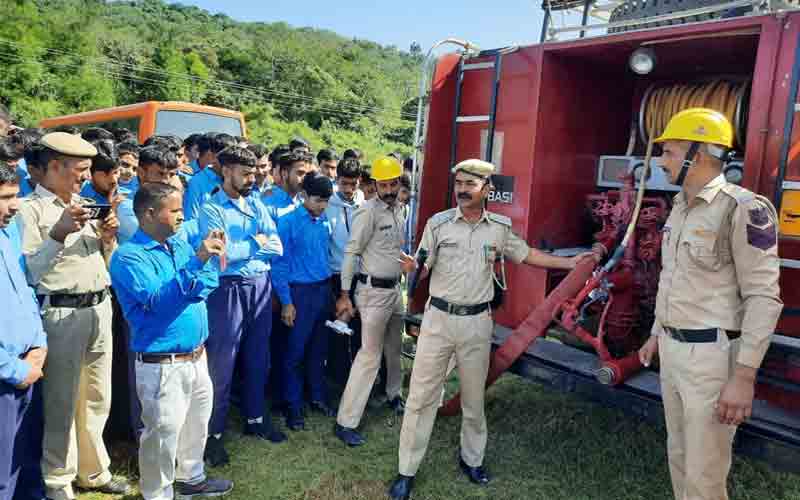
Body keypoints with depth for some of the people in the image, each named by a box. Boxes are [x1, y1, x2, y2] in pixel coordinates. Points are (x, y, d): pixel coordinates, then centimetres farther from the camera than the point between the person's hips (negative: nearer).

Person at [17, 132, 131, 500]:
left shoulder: (84, 206, 15)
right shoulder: (29, 209, -6)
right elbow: (30, 271, -13)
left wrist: (108, 239, 0)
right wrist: (59, 233, -22)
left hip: (99, 309, 7)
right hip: (60, 314, -6)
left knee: (97, 399, 15)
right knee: (61, 403, 3)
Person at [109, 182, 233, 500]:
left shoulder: (179, 245, 7)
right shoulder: (129, 256, -15)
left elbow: (206, 285, 9)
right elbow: (159, 301, -27)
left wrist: (213, 256, -10)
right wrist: (196, 262, -33)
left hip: (197, 357, 8)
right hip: (163, 366, -8)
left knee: (197, 425, 23)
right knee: (163, 435, 5)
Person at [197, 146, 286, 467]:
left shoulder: (256, 204, 9)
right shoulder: (211, 209, -7)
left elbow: (277, 247, 0)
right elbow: (222, 253, -20)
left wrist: (240, 247, -12)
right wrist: (256, 242, -7)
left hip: (260, 286, 6)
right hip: (228, 289, -6)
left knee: (258, 357, 16)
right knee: (222, 363, 2)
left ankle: (255, 418, 32)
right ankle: (213, 433, 15)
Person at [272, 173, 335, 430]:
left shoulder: (325, 222, 6)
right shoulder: (288, 222, -10)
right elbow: (280, 264, -10)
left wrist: (330, 289, 8)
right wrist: (286, 302, -12)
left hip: (324, 290, 5)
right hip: (301, 292, -5)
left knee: (319, 349, 16)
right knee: (295, 352, 3)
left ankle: (318, 397, 31)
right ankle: (293, 405, 17)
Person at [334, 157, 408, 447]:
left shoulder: (399, 210, 7)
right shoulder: (368, 212, -16)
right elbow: (350, 253, -16)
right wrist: (344, 295, -16)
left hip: (395, 288, 8)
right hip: (373, 291, -7)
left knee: (394, 347, 21)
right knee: (370, 354, -6)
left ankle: (394, 394, 43)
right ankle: (345, 422, 0)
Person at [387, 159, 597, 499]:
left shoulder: (500, 227, 1)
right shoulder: (438, 223, -5)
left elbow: (527, 255, 15)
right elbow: (422, 270, -5)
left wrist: (570, 262, 14)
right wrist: (411, 267, -28)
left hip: (477, 322, 2)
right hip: (438, 318, -2)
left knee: (474, 398, 16)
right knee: (421, 397, 2)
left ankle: (471, 459, 37)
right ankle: (407, 471, 15)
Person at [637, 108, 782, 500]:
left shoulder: (743, 209, -17)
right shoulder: (680, 206, 9)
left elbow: (763, 298, -19)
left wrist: (744, 376, -21)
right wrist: (657, 333, 22)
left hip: (713, 354, -8)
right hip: (672, 348, 8)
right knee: (679, 456, 20)